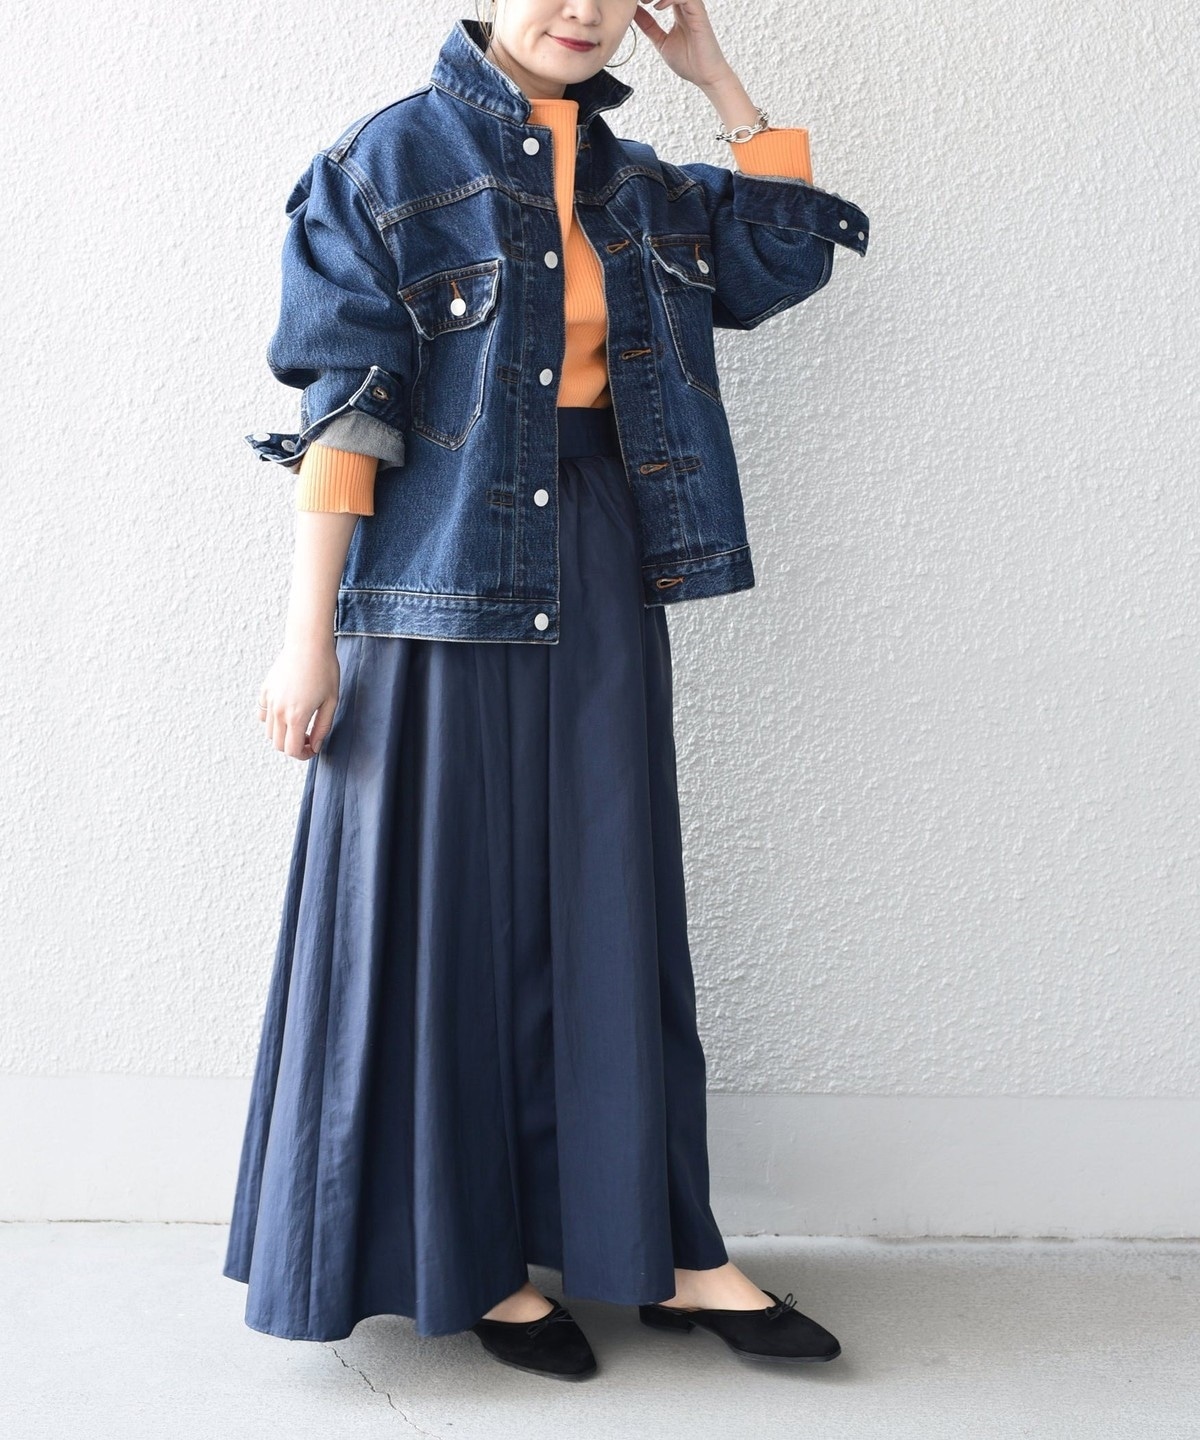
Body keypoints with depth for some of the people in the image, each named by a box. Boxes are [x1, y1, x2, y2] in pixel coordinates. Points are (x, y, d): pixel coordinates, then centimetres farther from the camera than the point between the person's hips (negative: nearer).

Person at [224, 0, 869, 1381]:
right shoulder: (388, 162, -3)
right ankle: (471, 1258, 17)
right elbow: (344, 412, -8)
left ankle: (659, 1248, 18)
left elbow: (792, 249, 19)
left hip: (600, 575, 5)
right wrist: (308, 635, -12)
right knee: (449, 905, 2)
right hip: (441, 580, -5)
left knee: (613, 903, 8)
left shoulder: (635, 182, 13)